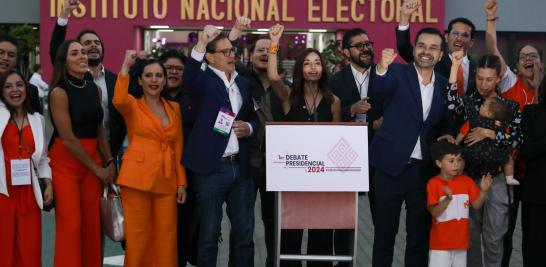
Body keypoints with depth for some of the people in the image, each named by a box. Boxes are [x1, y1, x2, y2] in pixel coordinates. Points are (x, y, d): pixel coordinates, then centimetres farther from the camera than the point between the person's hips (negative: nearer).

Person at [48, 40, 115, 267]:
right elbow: (67, 138, -14)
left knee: (92, 222, 5)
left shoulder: (94, 89, 7)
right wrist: (97, 168, -10)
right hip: (65, 161, -5)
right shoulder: (59, 92, -11)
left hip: (94, 160, 5)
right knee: (70, 222, -6)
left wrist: (109, 162, 2)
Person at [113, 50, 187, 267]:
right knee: (138, 235, 0)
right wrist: (126, 65, -18)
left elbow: (178, 147, 14)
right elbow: (118, 100, -22)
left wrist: (181, 182, 8)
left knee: (165, 236, 5)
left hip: (167, 180, 4)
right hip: (137, 177, -4)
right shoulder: (132, 105, 3)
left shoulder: (174, 108, 14)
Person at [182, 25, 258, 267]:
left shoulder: (244, 83, 14)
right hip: (212, 168, -5)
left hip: (241, 167, 5)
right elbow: (188, 78, -28)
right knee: (209, 233, 5)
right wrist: (201, 43, -42)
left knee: (244, 231, 13)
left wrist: (249, 127, 0)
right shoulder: (203, 80, -4)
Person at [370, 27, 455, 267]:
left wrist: (447, 134, -4)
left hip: (424, 168, 3)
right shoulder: (398, 73, -4)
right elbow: (379, 88, -26)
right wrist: (382, 68, -47)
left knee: (420, 232, 11)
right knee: (385, 230, 7)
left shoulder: (444, 85, 8)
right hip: (391, 166, -3)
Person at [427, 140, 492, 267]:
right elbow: (434, 212, -16)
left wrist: (483, 191, -13)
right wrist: (448, 199, -31)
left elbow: (476, 205, 4)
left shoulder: (466, 181, 3)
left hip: (461, 240, 5)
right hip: (441, 242, -5)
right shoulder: (434, 183, -11)